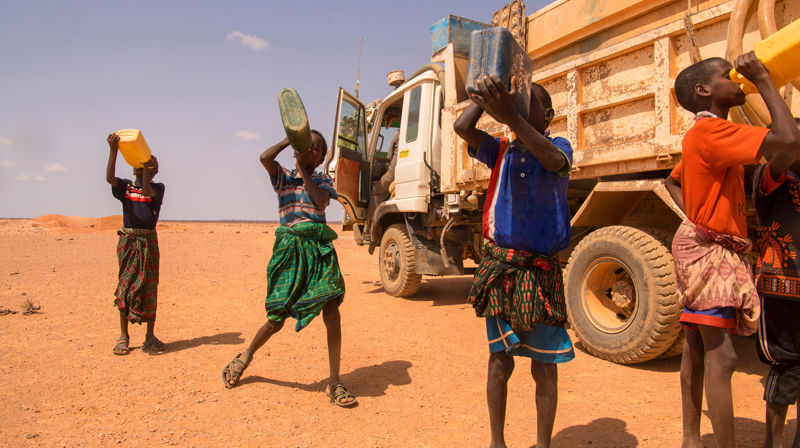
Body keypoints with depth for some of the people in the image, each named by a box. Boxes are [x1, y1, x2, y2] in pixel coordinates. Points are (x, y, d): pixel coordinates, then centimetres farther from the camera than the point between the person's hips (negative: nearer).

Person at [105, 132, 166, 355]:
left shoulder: (158, 187, 5)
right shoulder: (126, 186, 10)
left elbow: (147, 192, -17)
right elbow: (110, 178, -11)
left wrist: (147, 166, -14)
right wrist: (113, 151, -20)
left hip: (148, 241, -1)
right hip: (127, 240, 2)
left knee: (149, 287, 1)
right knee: (125, 286, 2)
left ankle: (150, 336, 10)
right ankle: (123, 336, 11)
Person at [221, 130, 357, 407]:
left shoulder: (322, 181, 14)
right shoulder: (283, 177, 11)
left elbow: (320, 200, -9)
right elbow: (265, 157, -10)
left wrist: (303, 169, -2)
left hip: (320, 249, 1)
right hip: (291, 249, -1)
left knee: (332, 315, -11)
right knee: (277, 319, 3)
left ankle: (334, 383, 0)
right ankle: (245, 357, 33)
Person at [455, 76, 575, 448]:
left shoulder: (559, 146, 2)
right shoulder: (501, 151, 11)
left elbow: (553, 160, -24)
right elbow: (462, 127, -5)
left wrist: (510, 116, -37)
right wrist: (488, 89, -7)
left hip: (541, 270, -2)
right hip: (500, 267, 2)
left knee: (544, 367, 8)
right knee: (500, 361, 8)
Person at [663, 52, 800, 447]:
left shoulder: (704, 134, 15)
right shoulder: (712, 130, -15)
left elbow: (672, 180, 27)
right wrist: (763, 79, -13)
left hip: (707, 247, 10)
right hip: (708, 250, -10)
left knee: (697, 351, 13)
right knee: (721, 357, -10)